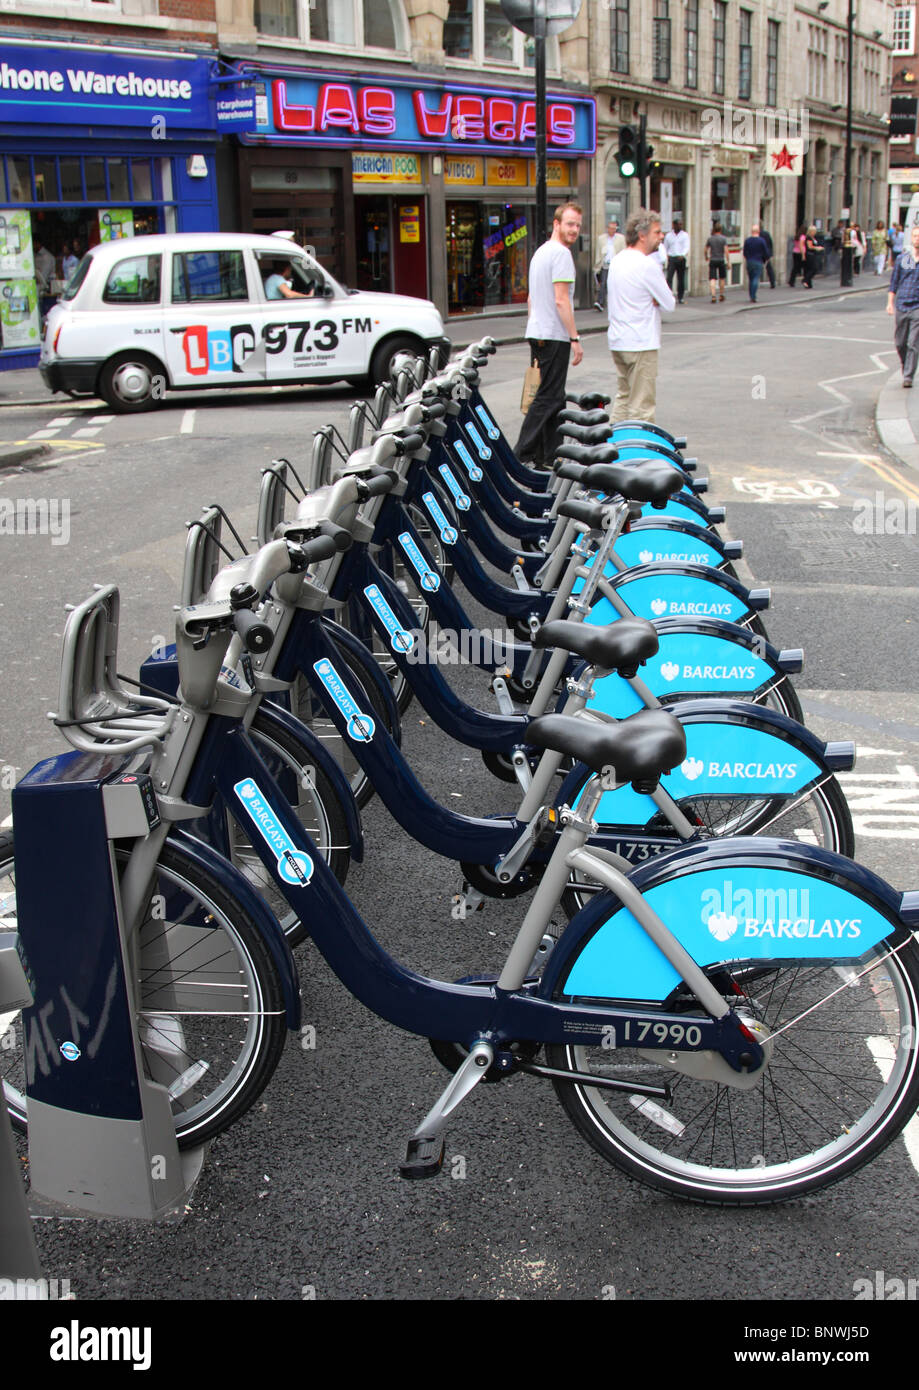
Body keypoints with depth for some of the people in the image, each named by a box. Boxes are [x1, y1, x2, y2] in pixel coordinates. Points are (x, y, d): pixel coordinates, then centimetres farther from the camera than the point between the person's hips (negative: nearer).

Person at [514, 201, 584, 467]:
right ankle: (521, 454, -11)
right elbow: (561, 300, -19)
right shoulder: (561, 253, -13)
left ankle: (549, 457, 16)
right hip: (555, 336, -10)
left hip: (536, 333, 10)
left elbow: (531, 299, 23)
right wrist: (575, 338, -17)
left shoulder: (540, 252, 18)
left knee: (552, 397, 13)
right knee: (548, 398, -8)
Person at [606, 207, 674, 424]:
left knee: (623, 396, 16)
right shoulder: (647, 264, -16)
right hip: (641, 343, -9)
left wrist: (653, 299, -1)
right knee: (642, 403, -4)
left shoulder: (617, 261, 12)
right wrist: (658, 299, 7)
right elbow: (670, 303, -11)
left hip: (617, 341, 9)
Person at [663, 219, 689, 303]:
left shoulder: (685, 235, 6)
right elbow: (665, 248, 14)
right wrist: (666, 257, 1)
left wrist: (683, 255, -21)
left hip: (681, 259, 1)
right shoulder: (668, 235, 8)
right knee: (669, 277, -14)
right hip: (671, 258, -1)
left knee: (681, 279, 5)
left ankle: (680, 297, 14)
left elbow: (687, 247, -4)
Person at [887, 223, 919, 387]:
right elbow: (894, 282, 10)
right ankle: (905, 367, 33)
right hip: (901, 304, 2)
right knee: (899, 342, 9)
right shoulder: (902, 258, 5)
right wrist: (890, 302, 3)